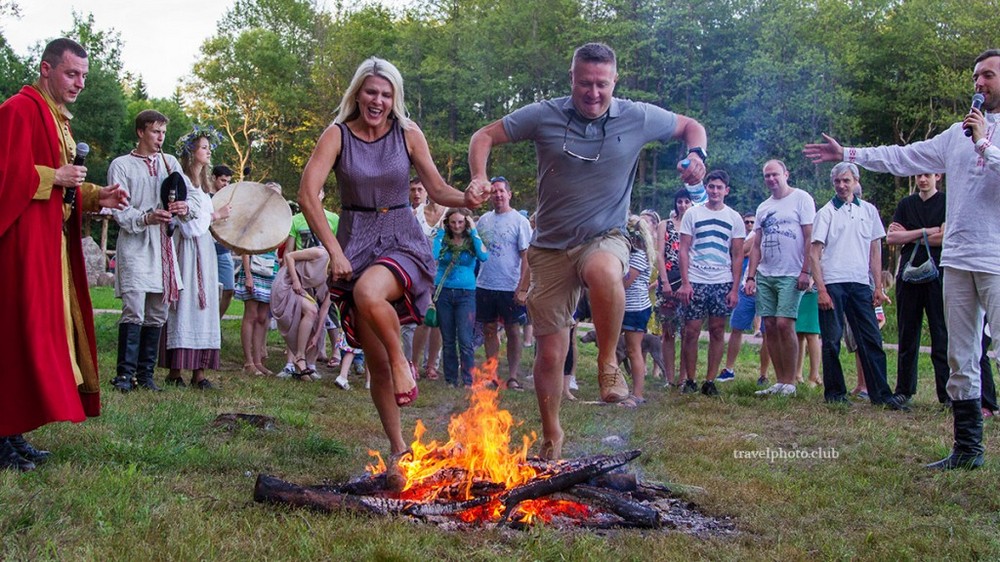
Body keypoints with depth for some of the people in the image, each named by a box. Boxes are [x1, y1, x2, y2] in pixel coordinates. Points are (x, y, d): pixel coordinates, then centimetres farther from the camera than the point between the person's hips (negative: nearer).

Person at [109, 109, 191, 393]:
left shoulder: (169, 162, 16)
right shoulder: (121, 165, 3)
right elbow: (120, 211, -5)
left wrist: (184, 208, -11)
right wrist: (146, 218, -24)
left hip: (164, 245, 5)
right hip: (135, 245, -5)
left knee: (157, 314, 6)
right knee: (134, 311, -13)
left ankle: (146, 373, 14)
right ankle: (125, 373, -7)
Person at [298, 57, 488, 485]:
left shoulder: (408, 133, 1)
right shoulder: (338, 134, -3)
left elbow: (437, 189, 5)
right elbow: (307, 193, -12)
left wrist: (466, 200, -18)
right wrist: (335, 251, -18)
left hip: (403, 240, -1)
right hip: (356, 243, 1)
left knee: (369, 292, -38)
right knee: (375, 362, 3)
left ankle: (402, 362, -9)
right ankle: (398, 448, 17)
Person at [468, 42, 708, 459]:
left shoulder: (639, 118, -4)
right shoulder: (543, 116, -6)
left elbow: (690, 127, 12)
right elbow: (485, 136, 2)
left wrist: (696, 155, -10)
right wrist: (479, 178, -16)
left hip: (604, 237, -1)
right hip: (551, 248, 1)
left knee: (604, 271, -41)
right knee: (550, 352, 4)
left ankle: (608, 362, -17)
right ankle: (551, 436, 27)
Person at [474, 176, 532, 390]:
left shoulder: (520, 221, -4)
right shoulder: (483, 220, 9)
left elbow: (527, 256, -8)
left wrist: (523, 288, -15)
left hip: (510, 287, -4)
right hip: (485, 285, 4)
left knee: (513, 332, 2)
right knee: (489, 330, 10)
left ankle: (512, 376, 6)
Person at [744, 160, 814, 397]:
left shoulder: (801, 199, -1)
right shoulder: (763, 208, 17)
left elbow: (810, 238, -6)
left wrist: (805, 271, -13)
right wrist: (750, 276, 9)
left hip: (791, 275, -6)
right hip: (765, 275, 6)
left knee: (784, 324, -13)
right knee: (770, 327, 3)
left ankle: (790, 382, -2)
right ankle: (779, 382, 9)